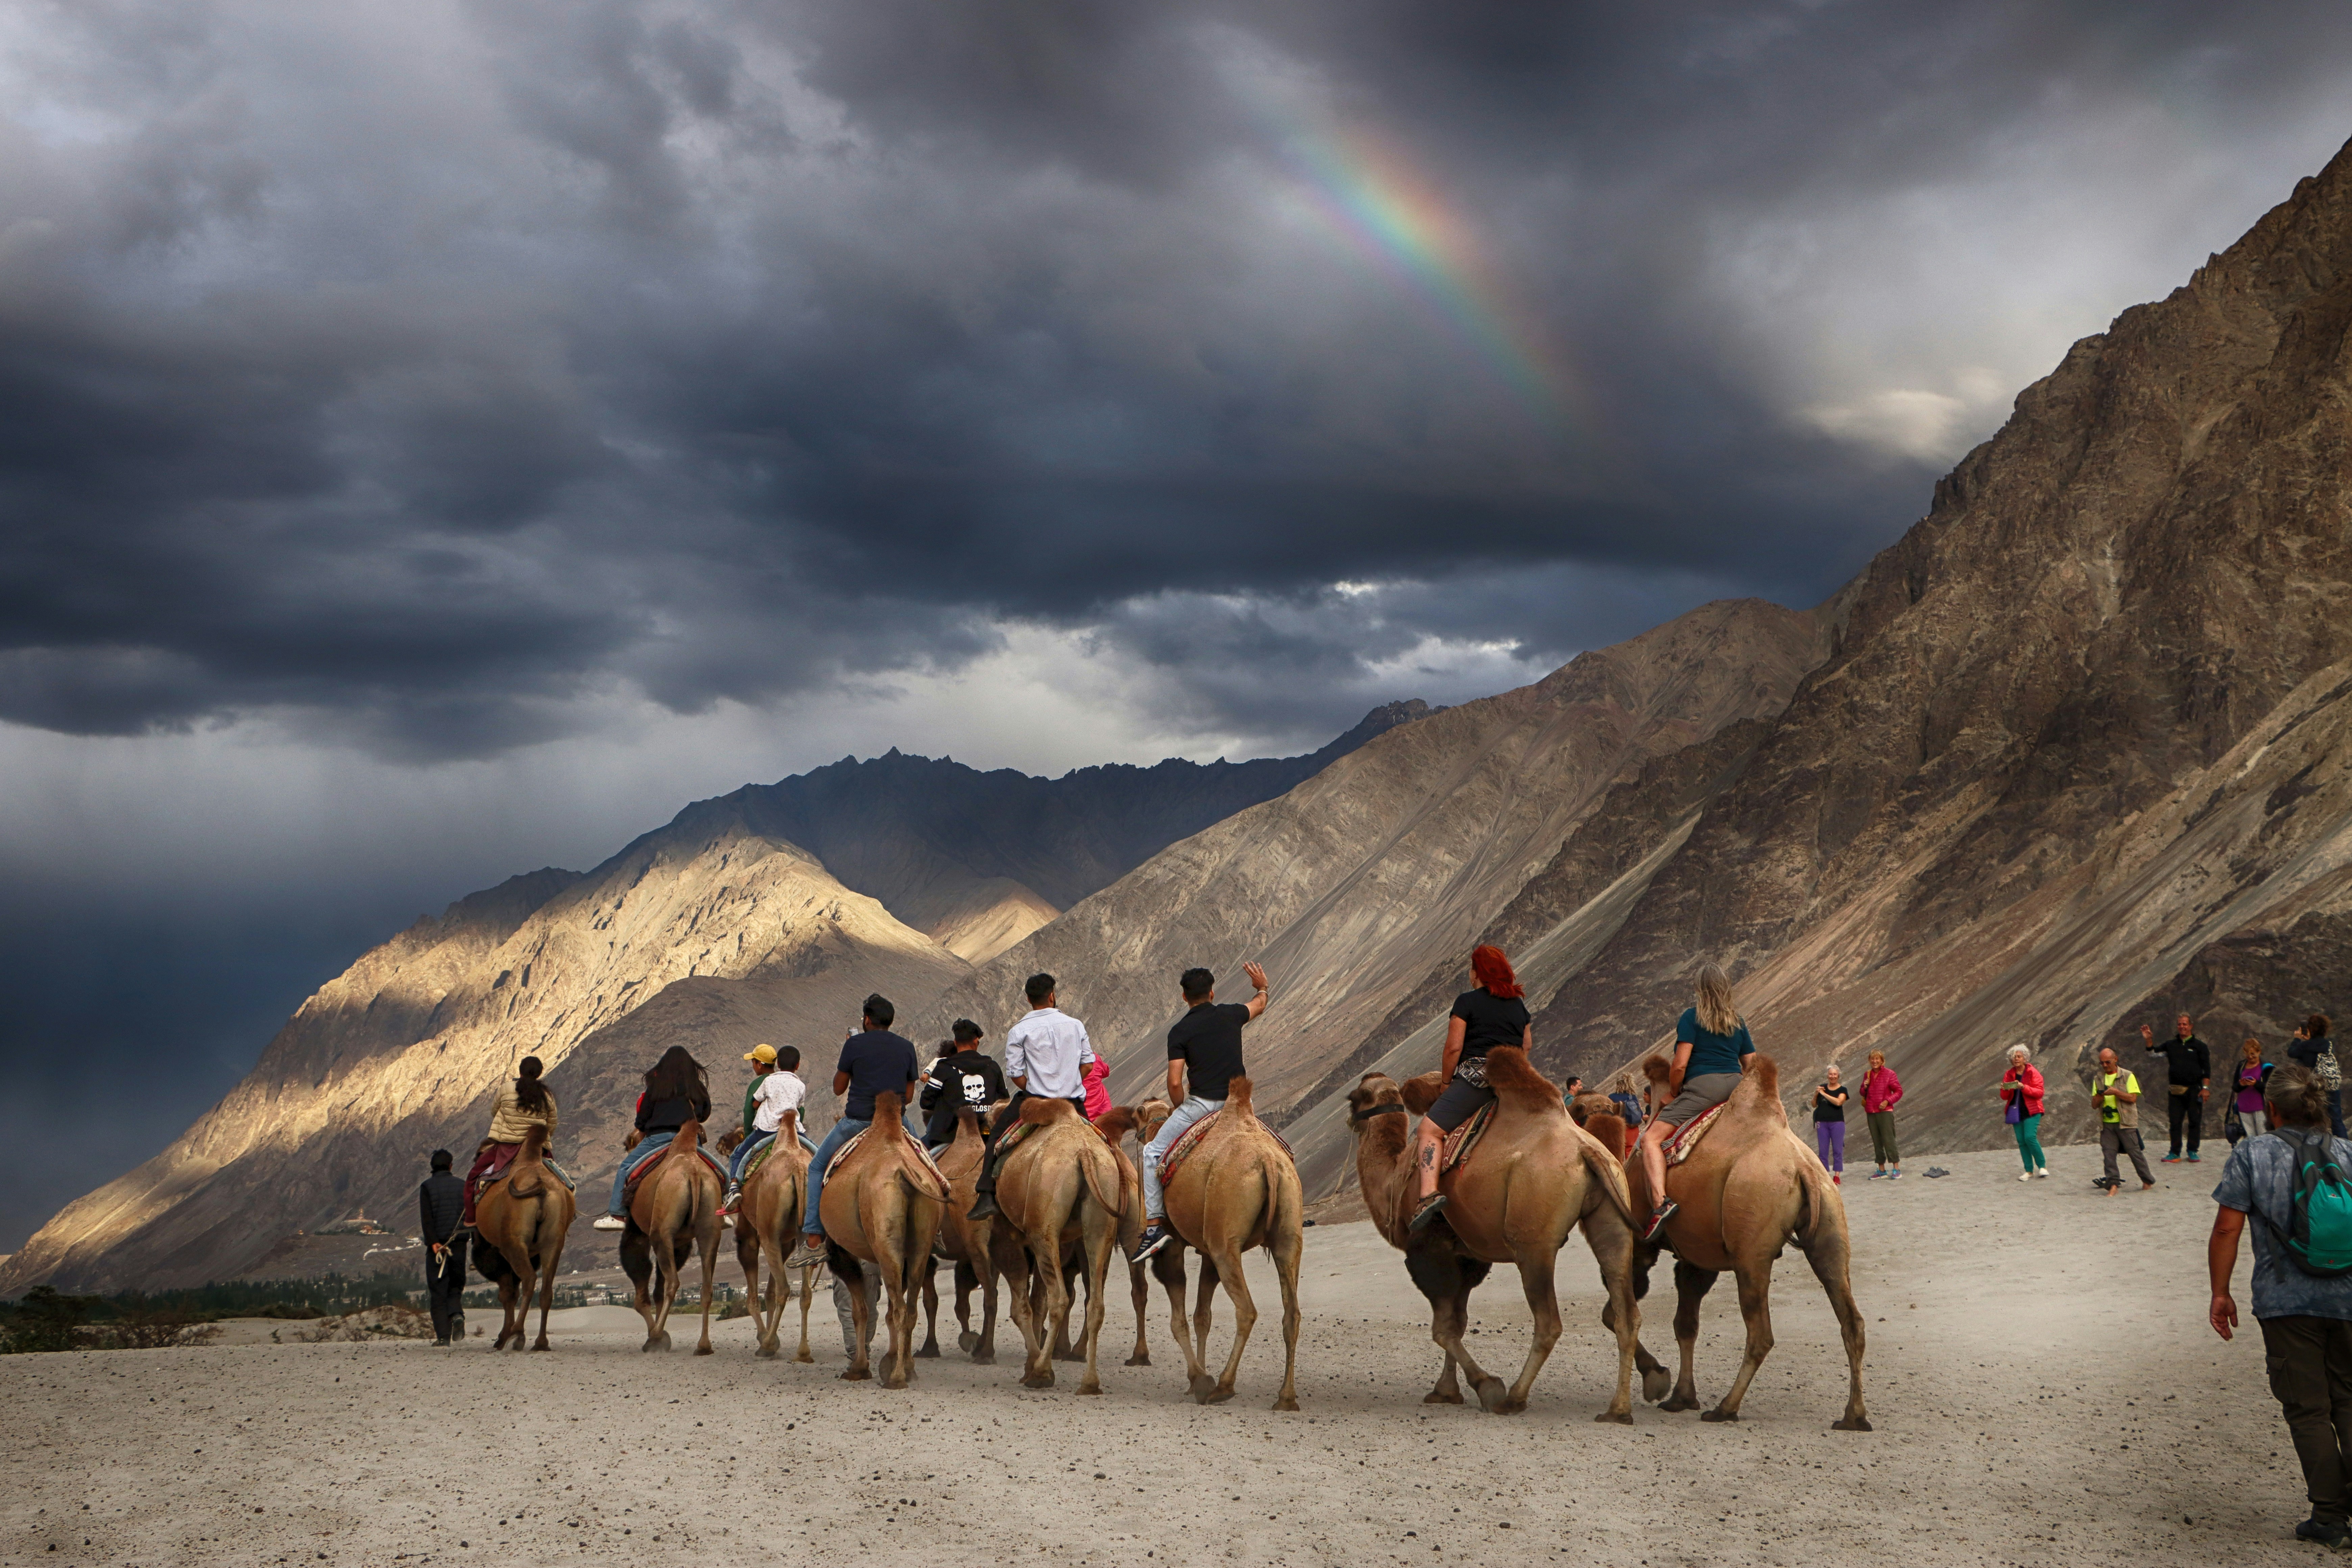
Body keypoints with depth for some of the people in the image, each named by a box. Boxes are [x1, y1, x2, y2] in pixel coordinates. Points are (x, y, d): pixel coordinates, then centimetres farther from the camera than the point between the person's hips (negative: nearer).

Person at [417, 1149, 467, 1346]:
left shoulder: (427, 1186, -1)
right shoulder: (462, 1186, 7)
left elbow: (426, 1217, -11)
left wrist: (433, 1242, -15)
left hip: (437, 1246, -2)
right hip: (459, 1244, 2)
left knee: (438, 1291, 2)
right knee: (456, 1286, 16)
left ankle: (443, 1335, -2)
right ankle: (457, 1314, -13)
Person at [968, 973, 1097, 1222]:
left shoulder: (1020, 1031, -4)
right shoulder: (1075, 1025, 6)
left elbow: (1015, 1073, -6)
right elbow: (1087, 1063, 8)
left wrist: (1033, 1092, 9)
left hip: (1035, 1099, -3)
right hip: (1074, 1103, 3)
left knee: (996, 1136, 11)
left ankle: (987, 1197, -1)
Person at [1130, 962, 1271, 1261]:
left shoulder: (1180, 1031, -2)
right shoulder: (1230, 1015, 8)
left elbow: (1175, 1083, -8)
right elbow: (1260, 1005, 32)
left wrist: (1180, 1109, 12)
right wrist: (1262, 987, 55)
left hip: (1201, 1105, -4)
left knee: (1153, 1153, 8)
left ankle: (1154, 1224, -3)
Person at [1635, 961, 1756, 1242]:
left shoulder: (1692, 1017, -1)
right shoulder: (1739, 1022, 15)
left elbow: (1680, 1065, -9)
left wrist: (1673, 1093, 7)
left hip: (1702, 1087, -6)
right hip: (1736, 1086, 6)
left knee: (1651, 1138, -12)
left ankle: (1660, 1202, -33)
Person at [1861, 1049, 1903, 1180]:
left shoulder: (1889, 1074, -4)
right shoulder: (1868, 1074, 11)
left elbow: (1899, 1091, -2)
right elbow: (1863, 1094, 20)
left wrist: (1888, 1101, -15)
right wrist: (1865, 1087, -2)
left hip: (1885, 1111, -5)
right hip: (1871, 1113, 5)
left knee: (1889, 1140, -10)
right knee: (1877, 1142, 8)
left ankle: (1896, 1169, -6)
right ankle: (1882, 1170, 14)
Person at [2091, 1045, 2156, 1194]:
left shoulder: (2128, 1077, 1)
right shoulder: (2098, 1080, 13)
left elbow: (2133, 1098, -8)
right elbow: (2094, 1104, 10)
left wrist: (2116, 1092, -18)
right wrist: (2101, 1095, -11)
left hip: (2126, 1122, -4)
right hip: (2106, 1124, 4)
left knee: (2135, 1152, 0)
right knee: (2109, 1154, -5)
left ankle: (2148, 1181, 13)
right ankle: (2113, 1184, -5)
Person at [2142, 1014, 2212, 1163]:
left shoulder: (2199, 1046, 4)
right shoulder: (2171, 1045, 12)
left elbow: (2207, 1068, 3)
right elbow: (2153, 1053, 13)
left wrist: (2206, 1088, -5)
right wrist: (2148, 1040, -4)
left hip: (2194, 1090, -2)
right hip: (2175, 1091, 2)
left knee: (2195, 1121, 1)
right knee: (2175, 1122, 2)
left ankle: (2193, 1151, 10)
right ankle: (2175, 1152, 6)